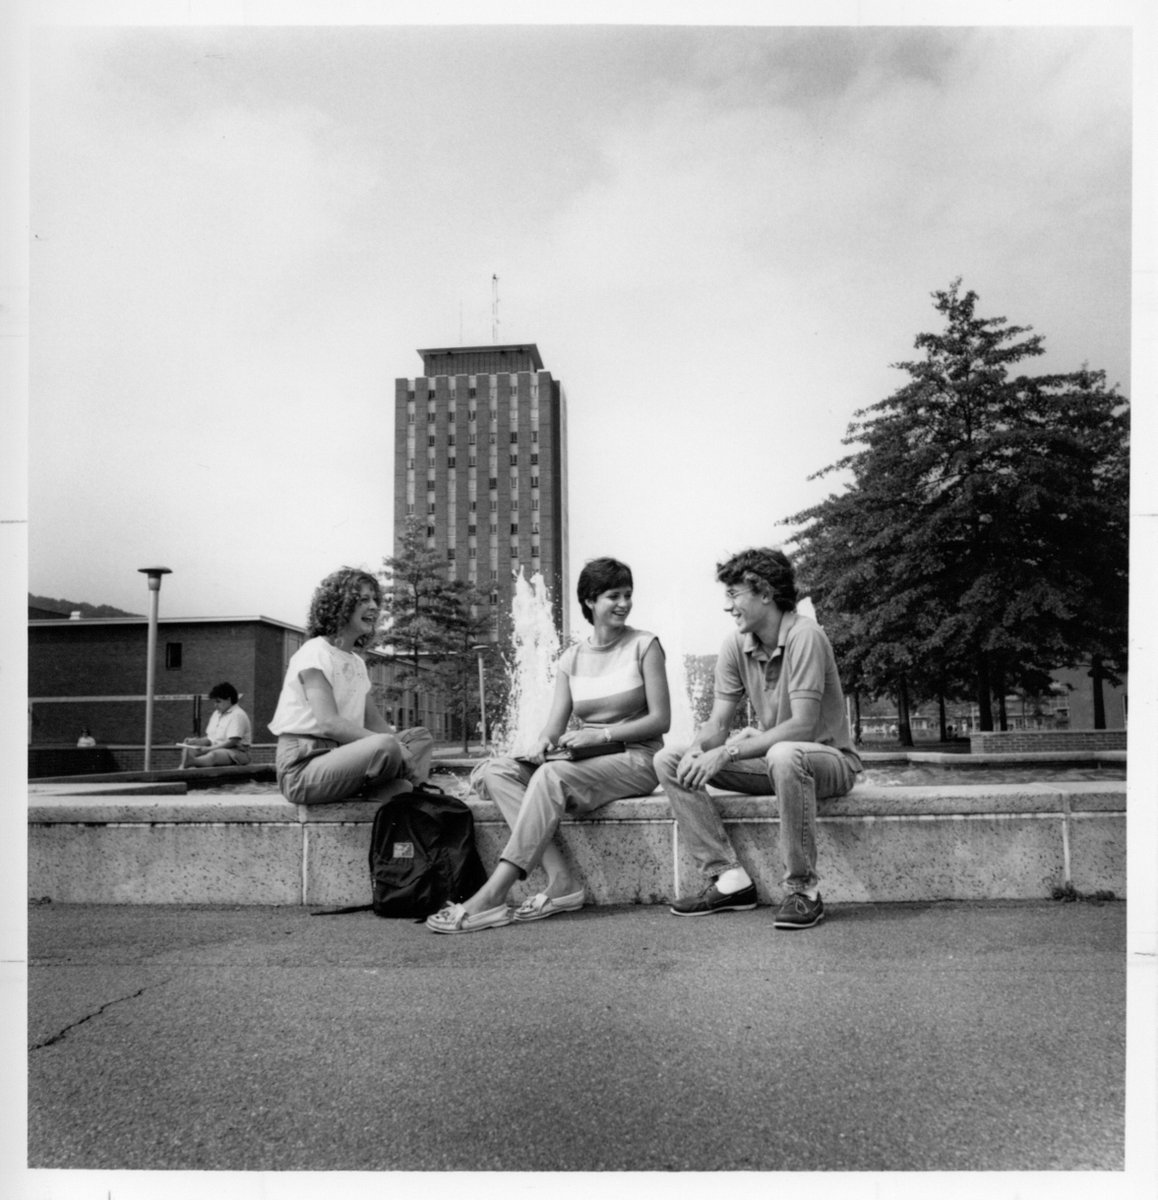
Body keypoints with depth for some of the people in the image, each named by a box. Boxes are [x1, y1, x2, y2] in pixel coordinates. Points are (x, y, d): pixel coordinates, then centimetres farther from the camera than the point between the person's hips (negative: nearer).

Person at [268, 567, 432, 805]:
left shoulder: (357, 662, 18)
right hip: (302, 769, -9)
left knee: (421, 738, 5)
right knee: (385, 746, -32)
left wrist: (395, 742, -9)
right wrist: (393, 745, -25)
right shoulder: (315, 654, -9)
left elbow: (374, 721, 13)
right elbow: (329, 723, -21)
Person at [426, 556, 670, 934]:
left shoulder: (644, 645, 1)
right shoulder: (571, 658, 12)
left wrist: (601, 734, -16)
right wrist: (543, 743, -17)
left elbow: (660, 719, -4)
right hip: (584, 764, 5)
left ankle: (491, 897, -36)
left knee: (552, 775, -34)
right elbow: (555, 725, 7)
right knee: (493, 770, -18)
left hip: (635, 761, -5)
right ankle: (560, 881, -31)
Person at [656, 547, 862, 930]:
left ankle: (803, 890, -24)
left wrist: (726, 753, -32)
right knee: (668, 760, -7)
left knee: (784, 756, -42)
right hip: (769, 759, 7)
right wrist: (697, 750, -25)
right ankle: (729, 877, -9)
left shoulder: (805, 637, -21)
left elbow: (801, 726, -28)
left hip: (829, 758, -7)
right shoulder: (735, 646, -1)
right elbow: (717, 723, -1)